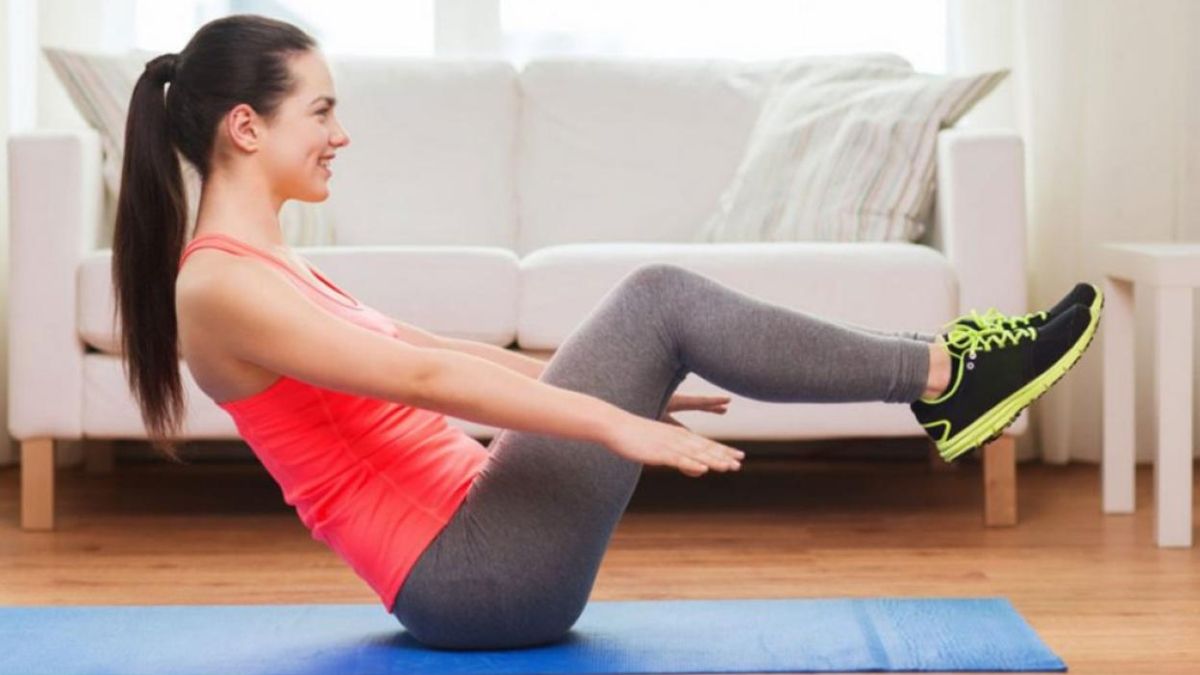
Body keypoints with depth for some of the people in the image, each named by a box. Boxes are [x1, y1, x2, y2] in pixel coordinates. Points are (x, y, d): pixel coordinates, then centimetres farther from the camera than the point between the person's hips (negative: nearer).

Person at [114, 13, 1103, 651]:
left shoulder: (261, 267, 16)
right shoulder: (219, 286, -14)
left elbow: (432, 352, 22)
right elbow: (421, 377, -22)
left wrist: (620, 382, 25)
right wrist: (616, 421, -24)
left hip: (472, 551, 9)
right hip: (471, 579, -9)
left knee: (655, 309, 6)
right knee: (658, 299, -11)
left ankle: (941, 379, 7)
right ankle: (944, 377, -3)